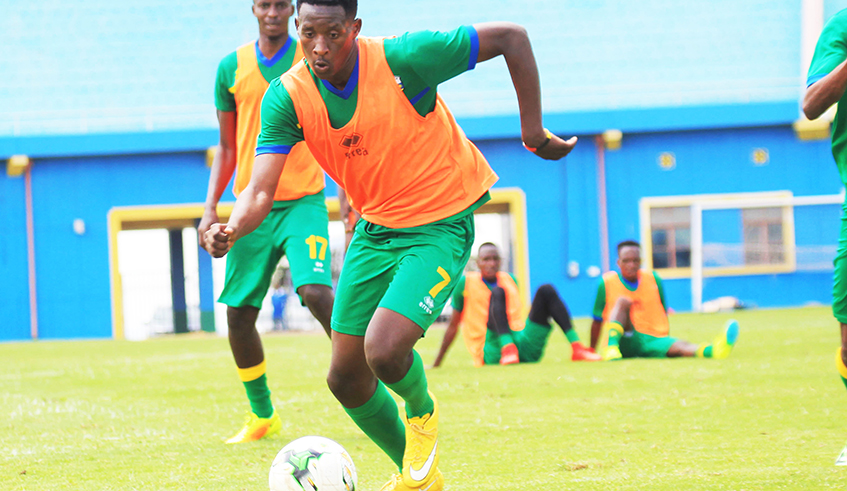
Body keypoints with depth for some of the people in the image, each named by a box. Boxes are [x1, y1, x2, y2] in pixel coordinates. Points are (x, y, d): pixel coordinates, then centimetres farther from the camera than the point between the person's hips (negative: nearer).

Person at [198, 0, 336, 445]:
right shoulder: (231, 68, 8)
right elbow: (228, 147, 14)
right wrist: (211, 207, 5)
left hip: (303, 202, -3)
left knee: (316, 292, -25)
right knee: (238, 314, 3)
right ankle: (262, 416, 19)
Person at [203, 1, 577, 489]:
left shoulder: (402, 59, -24)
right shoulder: (287, 97, -12)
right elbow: (261, 190, -18)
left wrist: (534, 132, -15)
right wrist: (231, 230, -40)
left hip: (441, 225, -6)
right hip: (375, 227, 6)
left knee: (385, 350, -26)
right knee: (346, 379, 7)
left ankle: (423, 413, 11)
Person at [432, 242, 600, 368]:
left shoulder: (510, 280, 21)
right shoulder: (466, 283, 7)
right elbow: (453, 326, 10)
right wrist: (436, 364, 10)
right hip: (494, 355, -5)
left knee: (546, 291, -6)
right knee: (497, 292, -24)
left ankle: (576, 347, -22)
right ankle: (508, 349, -48)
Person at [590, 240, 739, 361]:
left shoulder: (653, 279, 11)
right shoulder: (607, 283, 3)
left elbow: (663, 315, 17)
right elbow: (597, 321, 9)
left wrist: (665, 345, 15)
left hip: (654, 340, 1)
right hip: (625, 342, -1)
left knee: (677, 346, -34)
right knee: (623, 301, -25)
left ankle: (714, 350, -67)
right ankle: (612, 347, -45)